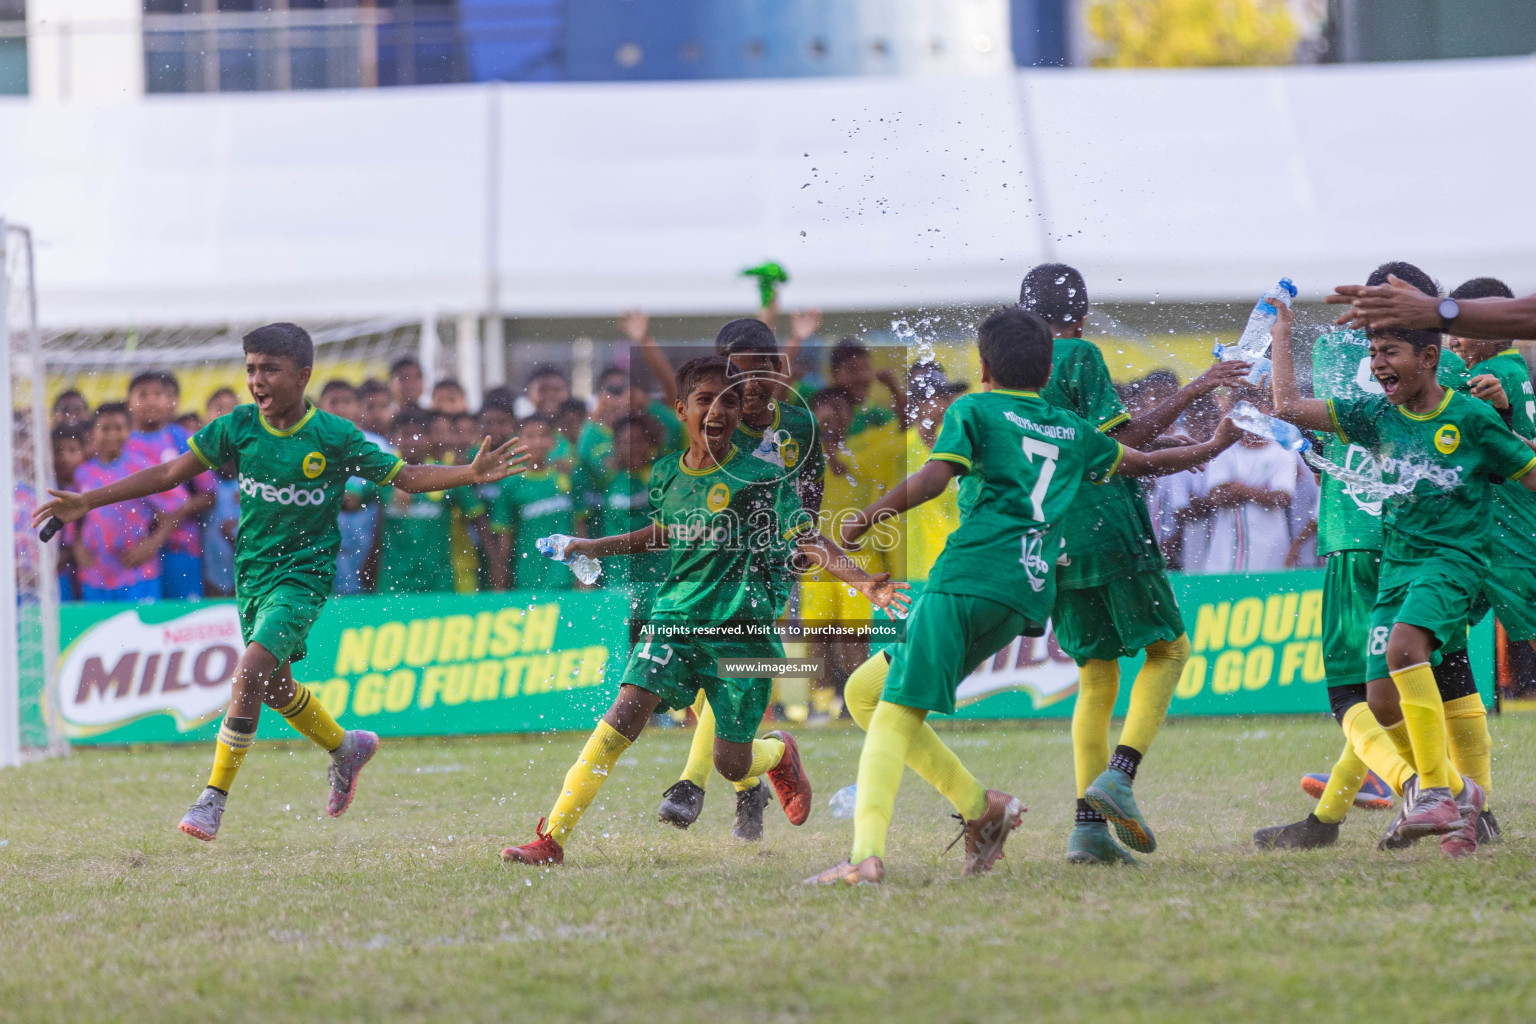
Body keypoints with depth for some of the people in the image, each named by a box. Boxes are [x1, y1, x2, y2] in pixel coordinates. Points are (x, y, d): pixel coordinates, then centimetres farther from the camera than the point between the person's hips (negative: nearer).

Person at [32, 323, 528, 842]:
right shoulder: (238, 428, -4)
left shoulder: (335, 437, -12)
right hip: (252, 571, 5)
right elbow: (171, 473, 1)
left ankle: (214, 797, -17)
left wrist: (473, 473, -22)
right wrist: (87, 502, -1)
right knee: (274, 687, 17)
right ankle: (345, 747, 45)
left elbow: (406, 476, -6)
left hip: (303, 573, -5)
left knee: (250, 672, -22)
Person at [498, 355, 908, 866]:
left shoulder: (763, 478, -7)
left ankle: (779, 751, 38)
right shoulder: (665, 475, 7)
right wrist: (594, 548, 23)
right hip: (675, 617, 3)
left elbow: (810, 541, -11)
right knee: (625, 715, -18)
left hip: (743, 629, -3)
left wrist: (862, 582, -25)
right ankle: (552, 839, -19)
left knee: (731, 764, -2)